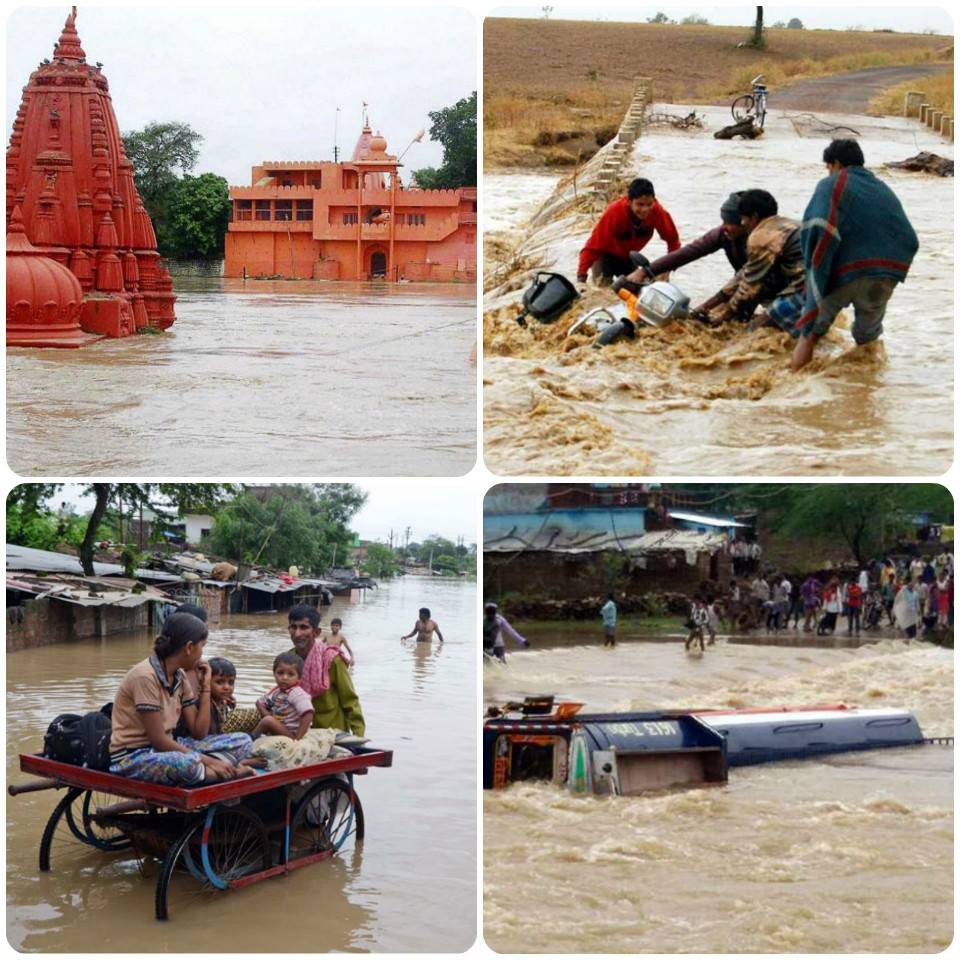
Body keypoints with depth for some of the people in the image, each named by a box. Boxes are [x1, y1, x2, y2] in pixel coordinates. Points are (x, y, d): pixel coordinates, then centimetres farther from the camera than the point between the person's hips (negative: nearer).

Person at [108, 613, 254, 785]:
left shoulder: (180, 677, 6)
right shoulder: (145, 676, -19)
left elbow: (199, 733, 4)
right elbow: (158, 740, -21)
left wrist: (205, 686, 3)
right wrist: (207, 761, -20)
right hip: (132, 757, -9)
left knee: (242, 742, -4)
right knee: (186, 764, -41)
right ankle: (230, 769, -16)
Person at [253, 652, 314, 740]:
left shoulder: (297, 694, -18)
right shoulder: (276, 691, 7)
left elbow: (308, 715, -29)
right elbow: (260, 703, 20)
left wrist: (297, 738, -29)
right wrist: (267, 714, -1)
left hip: (291, 734, -9)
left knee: (268, 721, -24)